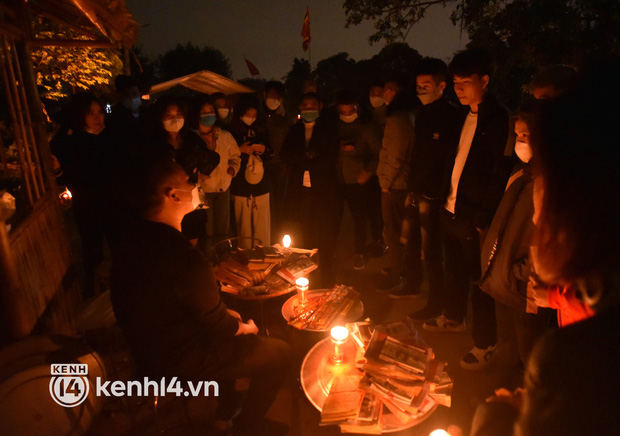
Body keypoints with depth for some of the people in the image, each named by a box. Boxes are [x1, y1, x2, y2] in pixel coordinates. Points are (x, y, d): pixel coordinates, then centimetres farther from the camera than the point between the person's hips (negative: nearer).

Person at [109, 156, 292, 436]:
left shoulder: (129, 240, -7)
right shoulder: (186, 260, -36)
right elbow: (219, 326, -20)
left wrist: (226, 315, 9)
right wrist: (245, 327, 1)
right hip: (180, 366, -8)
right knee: (279, 352, 3)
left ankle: (227, 409, 41)